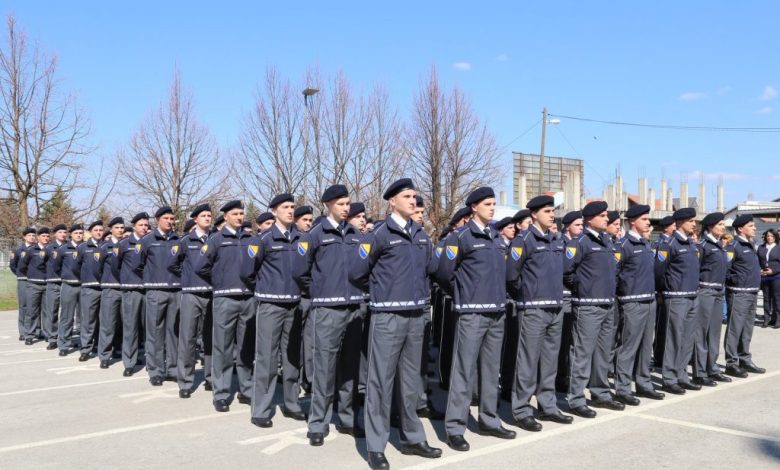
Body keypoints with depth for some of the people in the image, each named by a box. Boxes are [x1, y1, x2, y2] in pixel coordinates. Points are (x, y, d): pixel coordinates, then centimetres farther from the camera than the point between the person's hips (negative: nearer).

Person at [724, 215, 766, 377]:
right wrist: (735, 281, -14)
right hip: (739, 293, -9)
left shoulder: (750, 245, 15)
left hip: (752, 293, 9)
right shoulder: (734, 246, -13)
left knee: (747, 329, 15)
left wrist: (755, 283, 16)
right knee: (735, 329, -4)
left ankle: (745, 360, 25)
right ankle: (731, 364, 1)